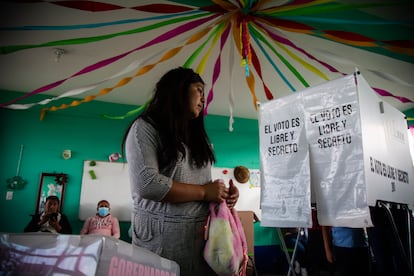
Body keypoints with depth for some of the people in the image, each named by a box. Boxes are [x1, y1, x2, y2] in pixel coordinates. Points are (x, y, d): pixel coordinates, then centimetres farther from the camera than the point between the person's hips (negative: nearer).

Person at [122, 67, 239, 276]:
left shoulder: (197, 137, 19)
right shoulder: (145, 128, -6)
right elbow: (147, 183, -19)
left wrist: (223, 193, -2)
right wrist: (204, 192, -14)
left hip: (202, 233, 6)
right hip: (162, 235, -6)